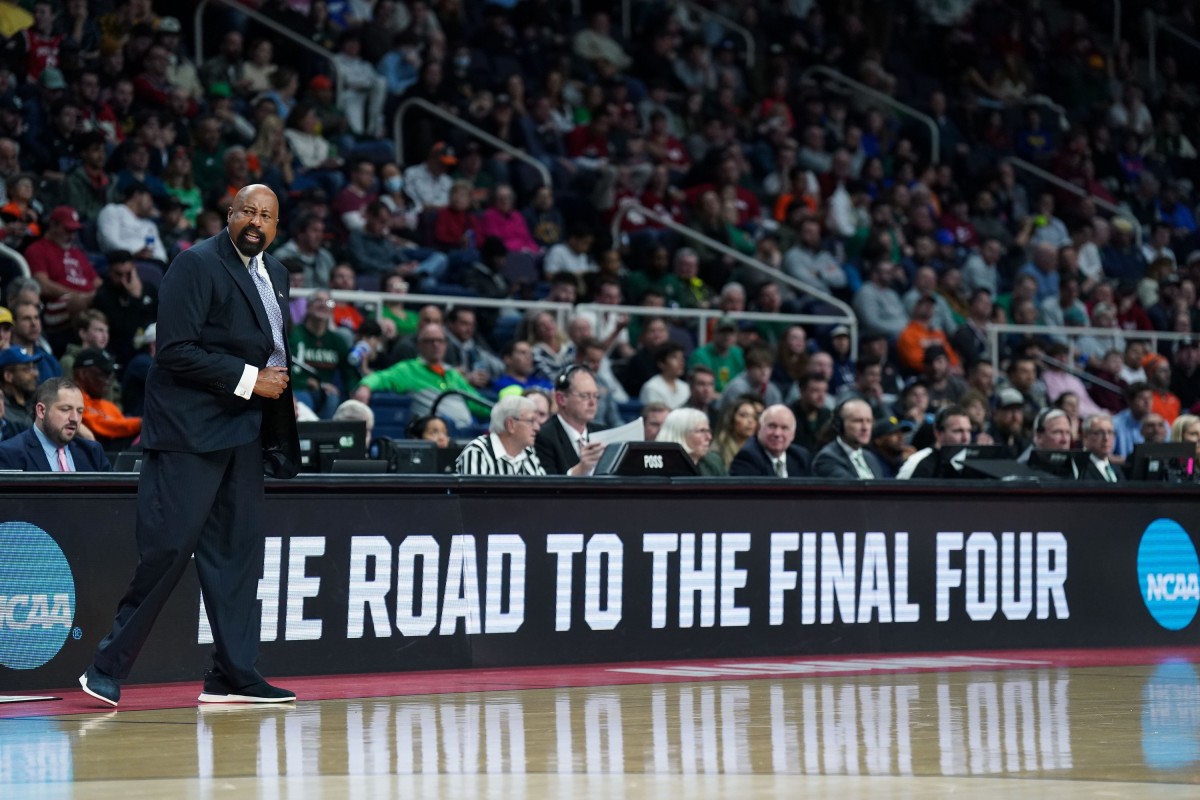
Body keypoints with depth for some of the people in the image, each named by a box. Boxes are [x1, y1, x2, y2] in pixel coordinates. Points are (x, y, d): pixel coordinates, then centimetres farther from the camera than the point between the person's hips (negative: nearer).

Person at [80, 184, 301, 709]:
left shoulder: (274, 273, 15)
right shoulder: (197, 265, -10)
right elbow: (177, 350, -18)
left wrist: (281, 381, 6)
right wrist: (248, 379, -17)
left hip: (244, 429, 8)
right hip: (190, 430, -8)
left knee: (237, 551, 7)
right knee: (167, 548, -10)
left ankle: (232, 675, 11)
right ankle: (108, 669, -2)